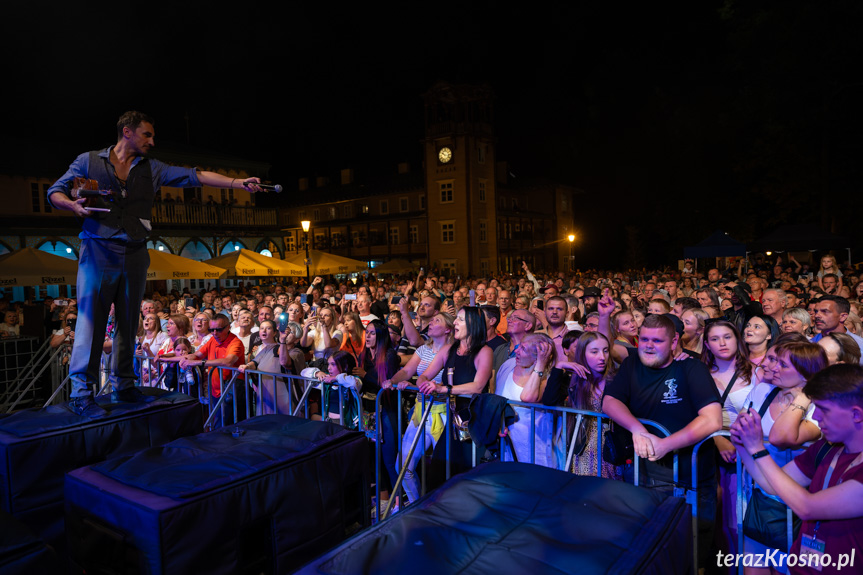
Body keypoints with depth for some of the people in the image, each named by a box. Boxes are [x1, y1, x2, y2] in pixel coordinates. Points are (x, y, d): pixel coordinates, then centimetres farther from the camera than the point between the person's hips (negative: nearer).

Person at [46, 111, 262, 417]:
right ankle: (81, 392, 4)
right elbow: (55, 192, 9)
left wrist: (238, 182, -4)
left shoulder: (152, 169, 13)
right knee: (91, 320, -4)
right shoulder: (88, 161, 7)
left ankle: (124, 385, 18)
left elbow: (196, 176, 4)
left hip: (135, 255, 3)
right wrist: (73, 205, -14)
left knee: (128, 324, 8)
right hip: (98, 252, -3)